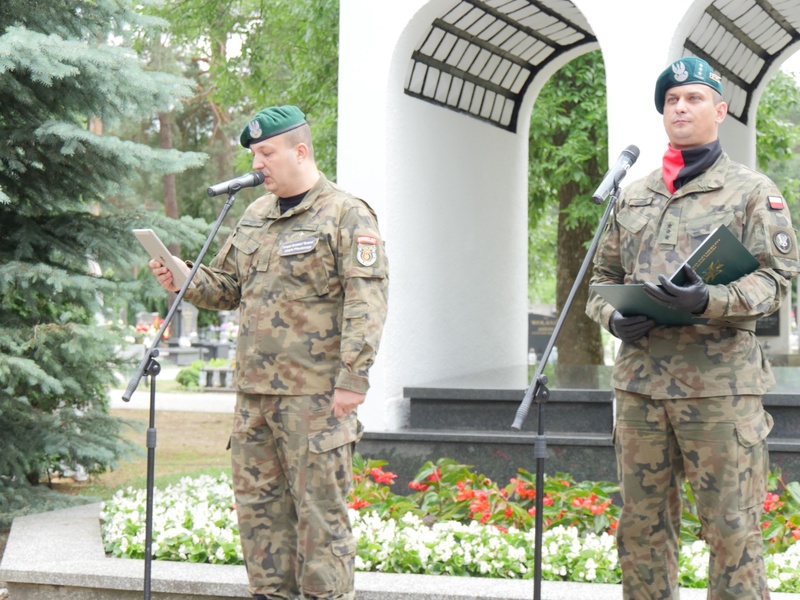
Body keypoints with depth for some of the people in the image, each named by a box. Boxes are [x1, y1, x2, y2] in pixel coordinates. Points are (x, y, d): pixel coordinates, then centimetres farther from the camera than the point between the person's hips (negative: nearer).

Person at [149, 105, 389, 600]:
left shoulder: (346, 215, -7)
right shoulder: (256, 216, 18)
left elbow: (367, 301, -14)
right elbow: (226, 285, 26)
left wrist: (354, 378, -21)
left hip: (316, 396, -8)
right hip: (254, 391, 8)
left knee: (319, 507, -3)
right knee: (258, 502, 11)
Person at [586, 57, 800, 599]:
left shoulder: (752, 191, 4)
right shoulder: (633, 197, 18)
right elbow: (603, 275, 22)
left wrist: (709, 301, -21)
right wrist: (613, 317, 0)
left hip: (721, 384, -4)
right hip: (640, 380, 5)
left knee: (731, 528, -3)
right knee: (642, 525, 9)